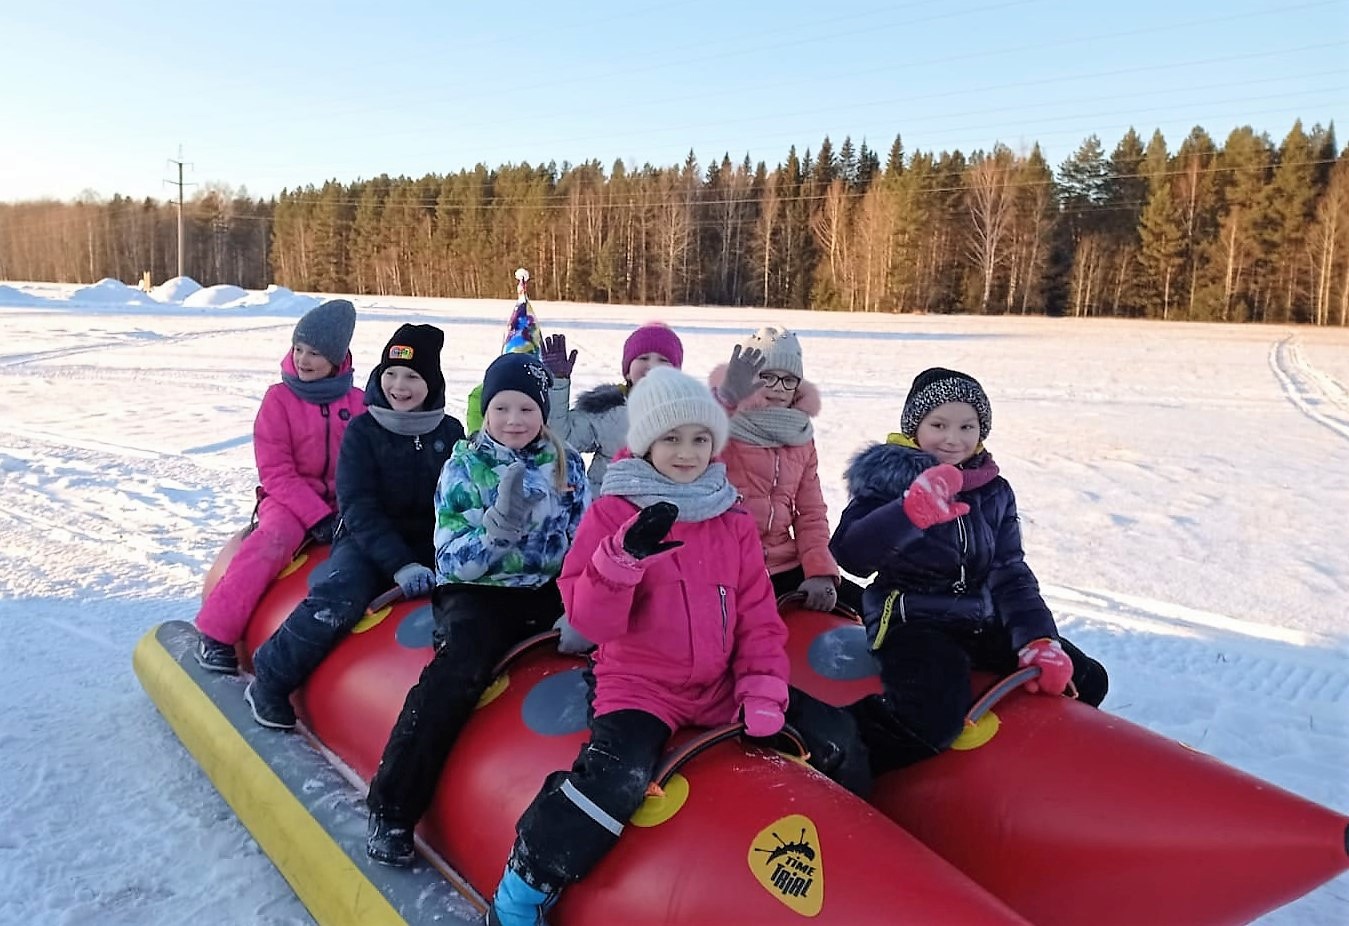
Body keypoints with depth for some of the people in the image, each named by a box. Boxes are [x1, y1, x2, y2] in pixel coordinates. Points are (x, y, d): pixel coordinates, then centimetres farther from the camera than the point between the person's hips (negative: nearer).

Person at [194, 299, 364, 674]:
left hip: (343, 506, 3)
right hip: (289, 502, -3)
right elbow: (276, 473, -7)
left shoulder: (357, 403, 5)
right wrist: (319, 517, -17)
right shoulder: (279, 398, -2)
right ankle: (215, 633, -25)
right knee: (273, 541, -33)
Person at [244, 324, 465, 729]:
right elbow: (360, 509, -10)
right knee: (338, 597, -32)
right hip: (368, 544, -2)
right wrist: (400, 565, -23)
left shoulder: (451, 433, 6)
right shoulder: (362, 431, -2)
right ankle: (268, 683, -11)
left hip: (431, 551, 3)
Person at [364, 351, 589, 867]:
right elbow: (452, 563, -8)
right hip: (478, 594, -3)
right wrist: (500, 523, -26)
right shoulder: (463, 466, -1)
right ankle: (392, 808, -18)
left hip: (548, 592, 3)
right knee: (460, 668, -30)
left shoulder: (567, 464, 5)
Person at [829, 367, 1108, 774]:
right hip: (912, 622, -7)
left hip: (983, 622, 7)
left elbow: (1010, 574, 3)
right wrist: (910, 511, -41)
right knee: (936, 718, -31)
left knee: (1086, 680, 5)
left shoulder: (994, 491, 7)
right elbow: (849, 556, -25)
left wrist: (1039, 640, -14)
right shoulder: (888, 477, -10)